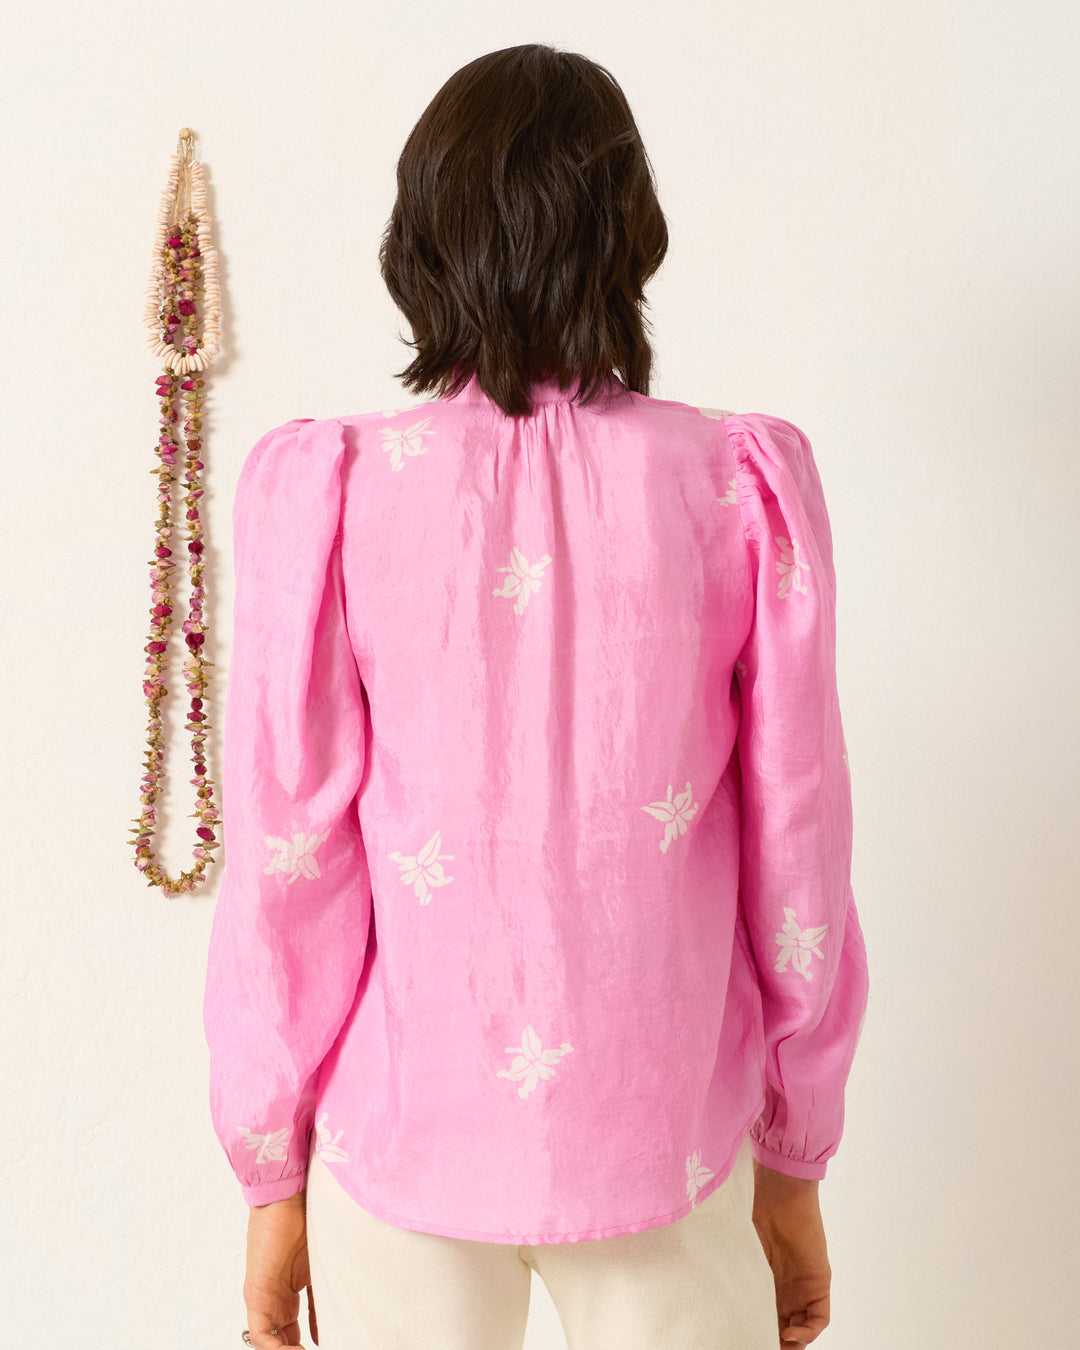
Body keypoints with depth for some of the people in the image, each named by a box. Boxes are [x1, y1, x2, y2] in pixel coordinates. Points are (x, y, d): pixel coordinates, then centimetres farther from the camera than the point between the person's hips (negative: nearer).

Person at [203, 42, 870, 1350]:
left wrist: (273, 1181, 5)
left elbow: (288, 869, -9)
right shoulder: (741, 488, -9)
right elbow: (796, 859, -5)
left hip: (405, 1143, 0)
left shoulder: (329, 495, -12)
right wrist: (795, 1165, 8)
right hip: (665, 1144, 1)